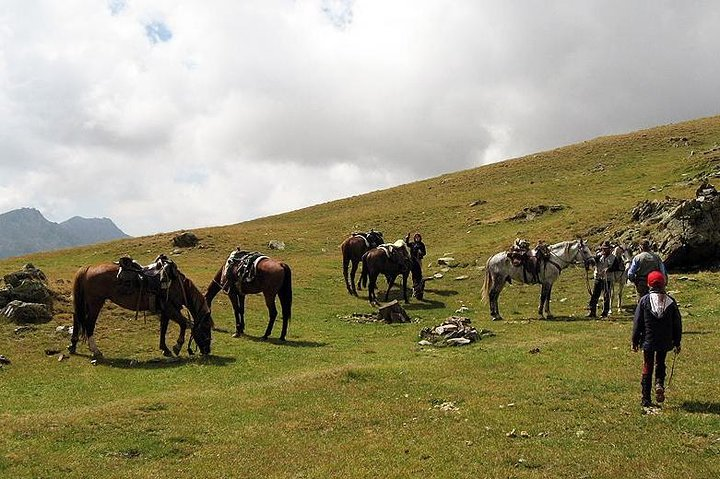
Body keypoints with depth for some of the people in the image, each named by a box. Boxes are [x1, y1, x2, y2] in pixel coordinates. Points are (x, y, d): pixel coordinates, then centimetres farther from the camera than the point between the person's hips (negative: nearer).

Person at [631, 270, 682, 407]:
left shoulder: (644, 300, -7)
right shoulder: (670, 301, -2)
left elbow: (637, 323, -5)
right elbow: (677, 324, 3)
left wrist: (635, 341, 4)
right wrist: (677, 343, 12)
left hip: (648, 341, -1)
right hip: (665, 342, 2)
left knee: (647, 368, 7)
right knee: (660, 365, 21)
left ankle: (646, 400, 7)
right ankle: (659, 384, -8)